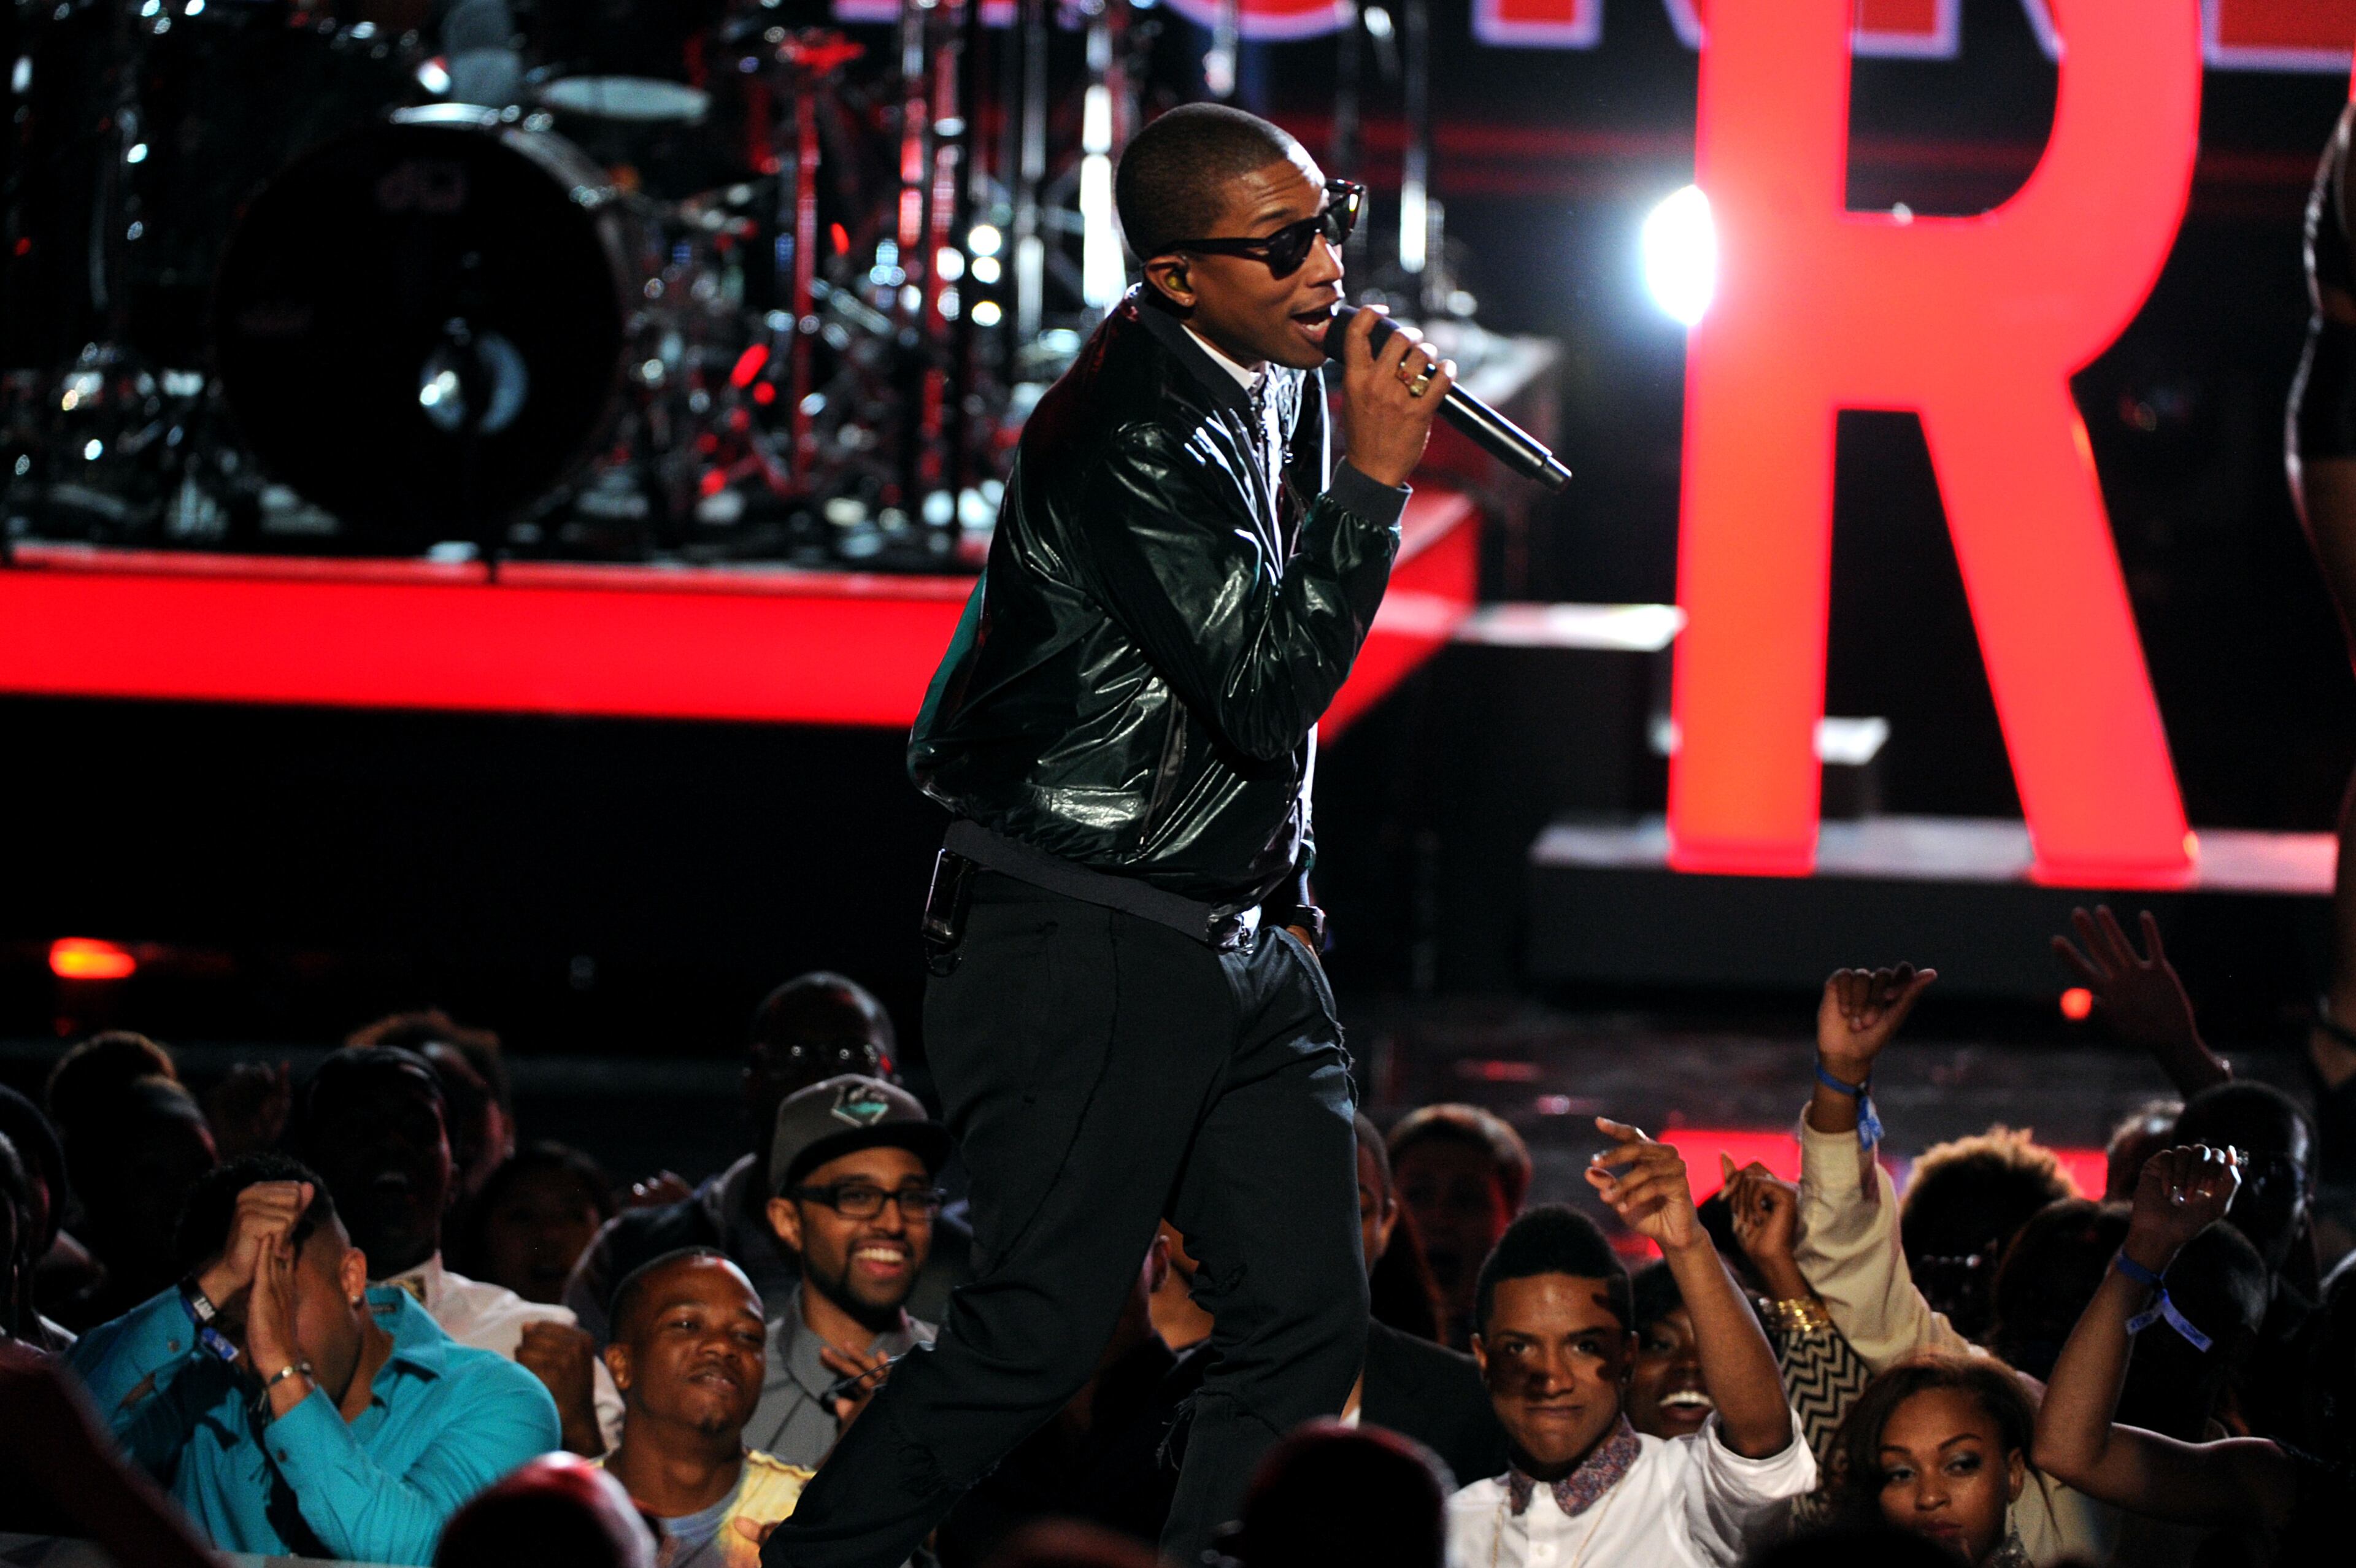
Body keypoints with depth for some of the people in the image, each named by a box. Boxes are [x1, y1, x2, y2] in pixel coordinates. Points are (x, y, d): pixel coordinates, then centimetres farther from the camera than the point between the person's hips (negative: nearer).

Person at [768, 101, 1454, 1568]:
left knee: (1308, 1321, 3)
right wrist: (1376, 478, -22)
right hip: (1086, 949, -9)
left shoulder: (1290, 378, 10)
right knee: (1040, 1334, -9)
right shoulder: (1132, 439, -19)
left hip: (1240, 939, 9)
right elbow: (1267, 686, -23)